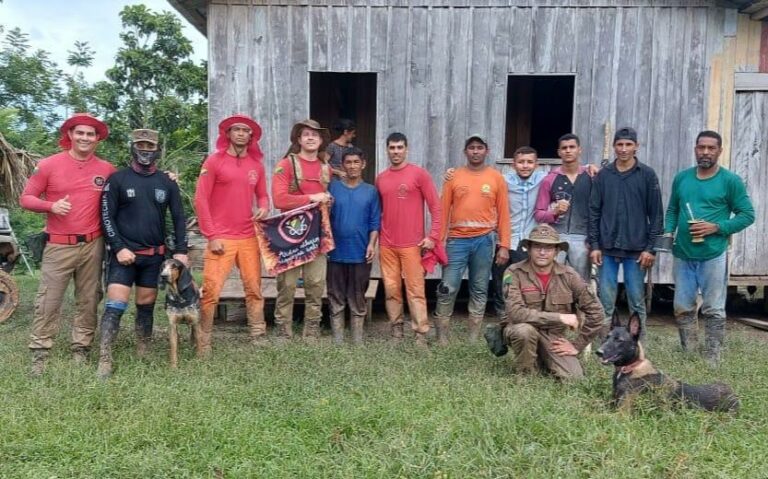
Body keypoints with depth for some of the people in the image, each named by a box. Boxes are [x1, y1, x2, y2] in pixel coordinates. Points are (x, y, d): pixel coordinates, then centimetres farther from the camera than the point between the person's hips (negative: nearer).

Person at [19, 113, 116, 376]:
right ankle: (39, 353, 10)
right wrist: (51, 206, -18)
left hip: (93, 245, 2)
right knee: (48, 302, 0)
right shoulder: (48, 165, -2)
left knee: (88, 300, 8)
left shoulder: (107, 170, 4)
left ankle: (81, 350, 20)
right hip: (59, 245, -2)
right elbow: (26, 198, 2)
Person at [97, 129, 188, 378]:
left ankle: (143, 355, 24)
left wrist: (180, 251, 1)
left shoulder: (167, 182, 7)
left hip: (155, 255, 3)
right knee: (115, 306, -11)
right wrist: (119, 248, -13)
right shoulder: (117, 179, -1)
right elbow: (106, 217, -3)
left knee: (146, 306, 11)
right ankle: (104, 360, -8)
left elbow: (179, 218, 9)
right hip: (124, 254, -3)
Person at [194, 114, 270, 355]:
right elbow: (200, 200, -5)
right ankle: (203, 341, 7)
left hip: (249, 238, 4)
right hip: (220, 238, -4)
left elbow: (262, 195, 20)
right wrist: (211, 236, -10)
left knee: (254, 288, 8)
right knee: (211, 291, -5)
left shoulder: (256, 164, 10)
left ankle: (258, 336, 19)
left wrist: (263, 207, -5)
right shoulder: (214, 161, -2)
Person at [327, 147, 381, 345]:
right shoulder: (332, 188, 2)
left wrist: (372, 244, -9)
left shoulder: (371, 191, 4)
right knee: (336, 299, 7)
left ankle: (358, 341, 18)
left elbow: (375, 222, 2)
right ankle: (337, 341, 16)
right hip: (336, 253, 0)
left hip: (361, 253, 0)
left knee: (358, 299, 9)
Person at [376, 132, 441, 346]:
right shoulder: (381, 178, 11)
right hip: (387, 245, 4)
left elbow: (435, 206, -3)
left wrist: (433, 236, -9)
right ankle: (396, 328, 19)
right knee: (391, 289, 8)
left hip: (412, 244, -4)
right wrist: (376, 237, 11)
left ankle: (421, 333, 2)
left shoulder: (419, 174, -2)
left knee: (415, 289, -3)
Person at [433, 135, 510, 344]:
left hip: (484, 240, 1)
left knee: (479, 290, 8)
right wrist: (438, 241, -1)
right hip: (457, 240, 0)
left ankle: (474, 338, 17)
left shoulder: (496, 178, 5)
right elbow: (443, 211, 4)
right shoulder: (454, 177, 4)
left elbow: (503, 213, 4)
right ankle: (441, 336, 8)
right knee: (448, 289, -2)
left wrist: (504, 245, -2)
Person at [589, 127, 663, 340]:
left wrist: (651, 248, -5)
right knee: (606, 300, 4)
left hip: (636, 249, -1)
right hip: (607, 248, 1)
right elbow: (594, 212, 6)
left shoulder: (647, 175, 2)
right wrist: (594, 245, -1)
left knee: (637, 300, 6)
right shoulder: (603, 175, 6)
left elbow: (656, 214, 0)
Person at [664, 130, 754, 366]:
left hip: (713, 256, -4)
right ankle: (687, 355, 23)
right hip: (683, 255, 4)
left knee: (713, 310, 3)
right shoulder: (681, 178, 9)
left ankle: (712, 359, 13)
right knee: (682, 308, 10)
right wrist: (668, 232, -2)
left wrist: (716, 227, -16)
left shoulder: (731, 180, -3)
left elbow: (747, 214, -3)